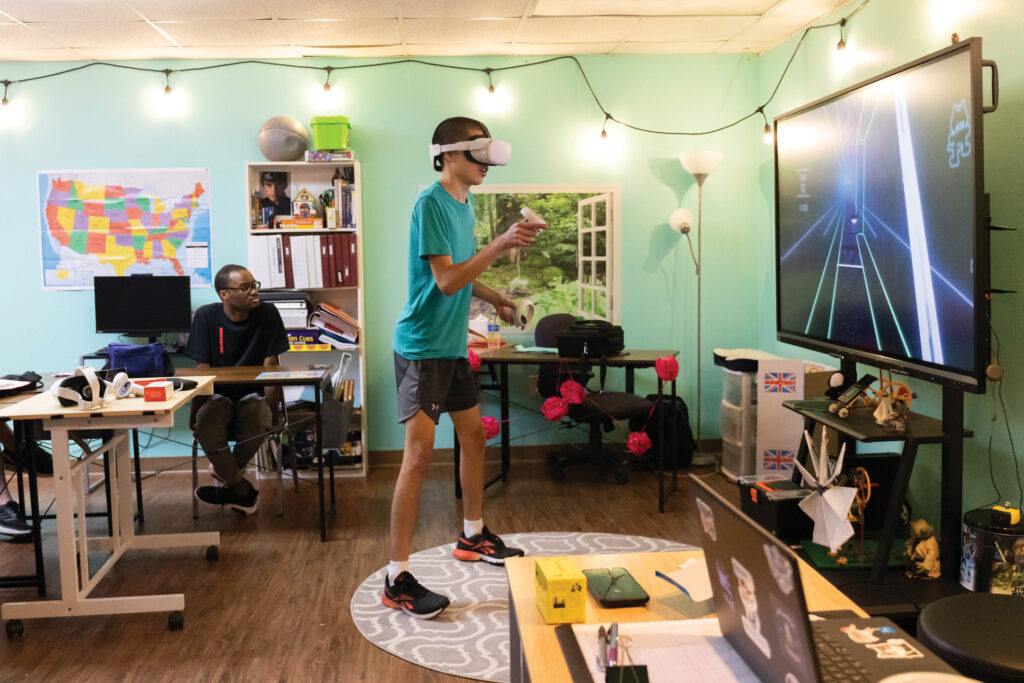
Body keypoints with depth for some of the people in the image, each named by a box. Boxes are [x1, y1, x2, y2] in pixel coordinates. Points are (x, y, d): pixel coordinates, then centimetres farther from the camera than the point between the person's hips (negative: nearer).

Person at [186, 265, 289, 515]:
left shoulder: (267, 314, -6)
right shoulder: (206, 316, -5)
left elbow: (270, 367, -6)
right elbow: (202, 369, -6)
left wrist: (269, 405, -16)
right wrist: (195, 411, -13)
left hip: (253, 393, 0)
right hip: (219, 395, 1)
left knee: (259, 421, -35)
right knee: (206, 424, -33)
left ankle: (228, 475, -7)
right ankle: (244, 492, -16)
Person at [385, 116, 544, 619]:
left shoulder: (464, 203, 12)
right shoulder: (431, 203, -17)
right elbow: (446, 280, -24)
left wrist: (495, 298, 13)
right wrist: (501, 244, -28)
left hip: (452, 345, 10)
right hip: (421, 346, -10)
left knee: (473, 435, 18)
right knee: (419, 454, -11)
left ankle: (473, 536, 38)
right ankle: (397, 580, -5)